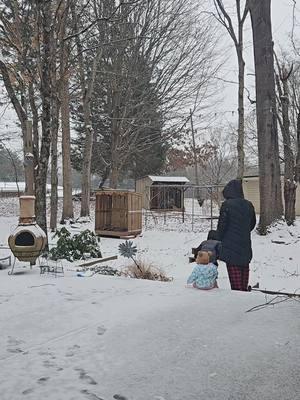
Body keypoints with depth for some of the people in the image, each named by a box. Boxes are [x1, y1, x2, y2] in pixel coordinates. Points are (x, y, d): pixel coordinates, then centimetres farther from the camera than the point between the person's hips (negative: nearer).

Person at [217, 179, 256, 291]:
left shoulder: (227, 205, -15)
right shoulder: (248, 205, 3)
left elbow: (222, 224, -12)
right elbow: (253, 223, 14)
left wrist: (219, 239, 1)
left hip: (230, 244, -6)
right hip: (245, 244, 6)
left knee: (234, 269, 1)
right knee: (244, 267, 17)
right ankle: (244, 289, 26)